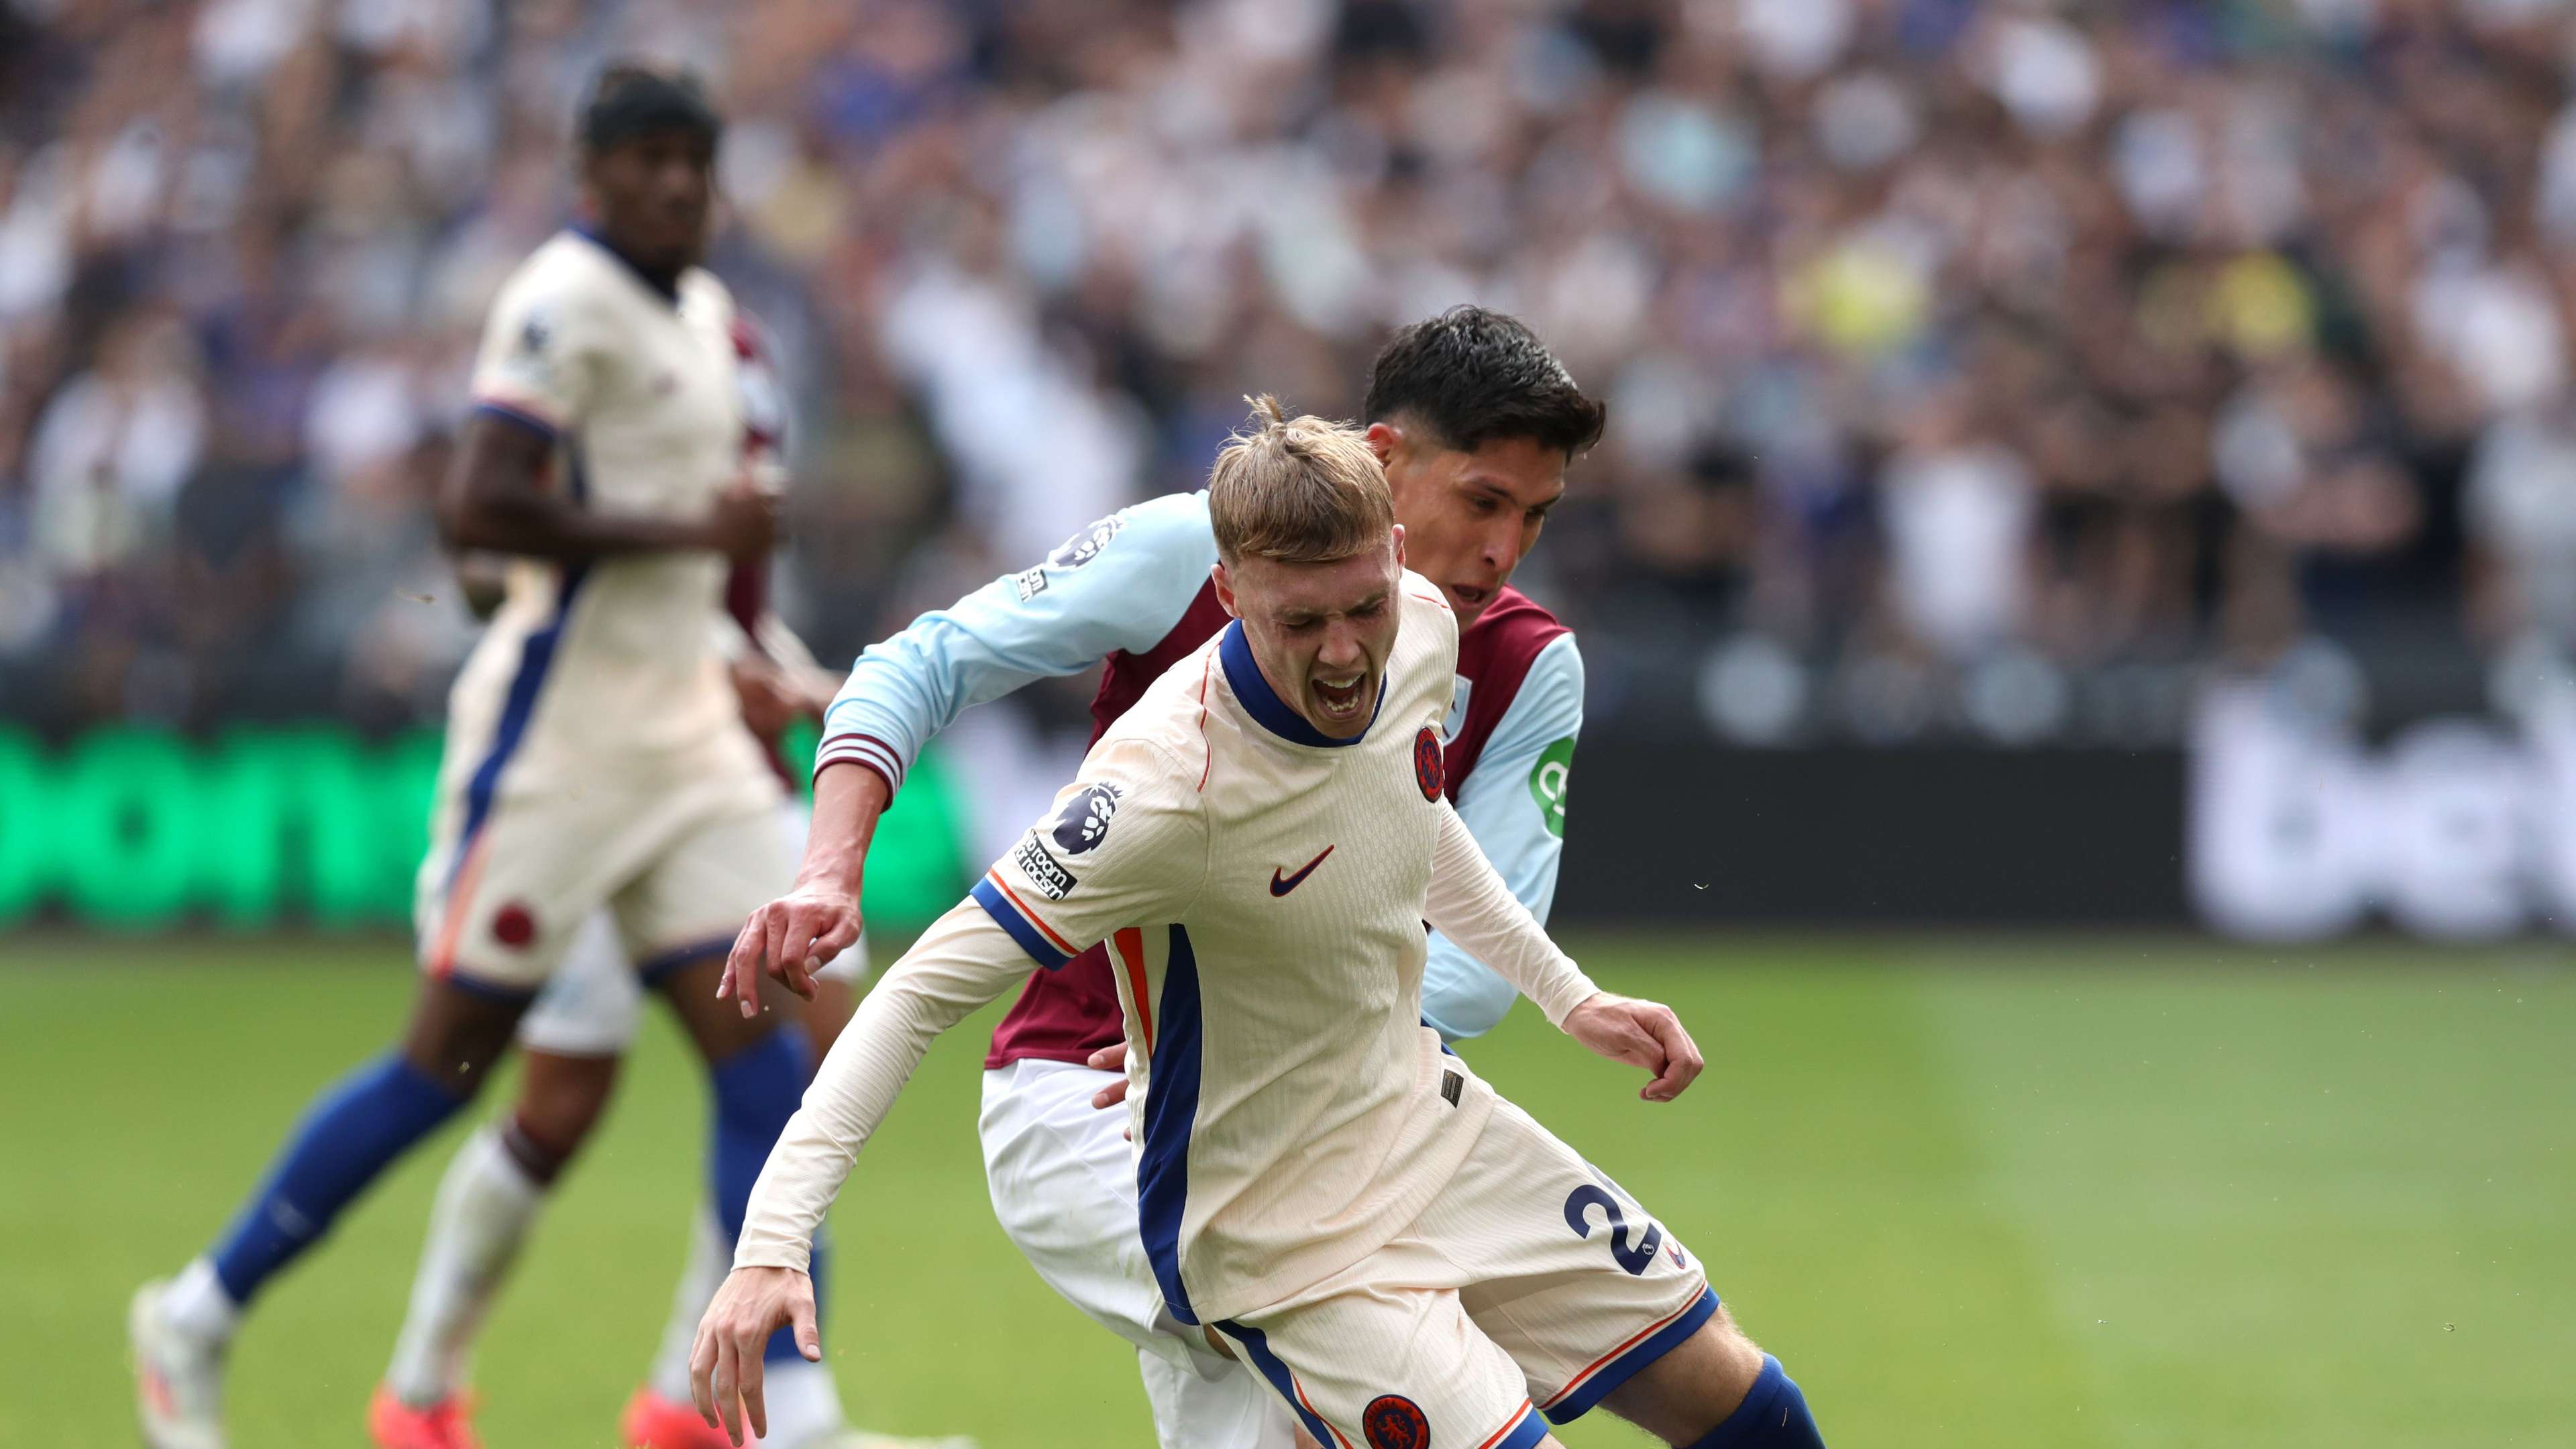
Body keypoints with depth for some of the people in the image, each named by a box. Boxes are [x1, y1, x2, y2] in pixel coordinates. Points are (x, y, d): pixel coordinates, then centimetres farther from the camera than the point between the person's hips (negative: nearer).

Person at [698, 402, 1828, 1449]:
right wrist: (771, 1244, -38)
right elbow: (928, 986, -31)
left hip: (1436, 1130, 8)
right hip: (1277, 1237, -8)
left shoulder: (1424, 628, -10)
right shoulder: (1170, 785, -33)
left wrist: (1564, 993, 18)